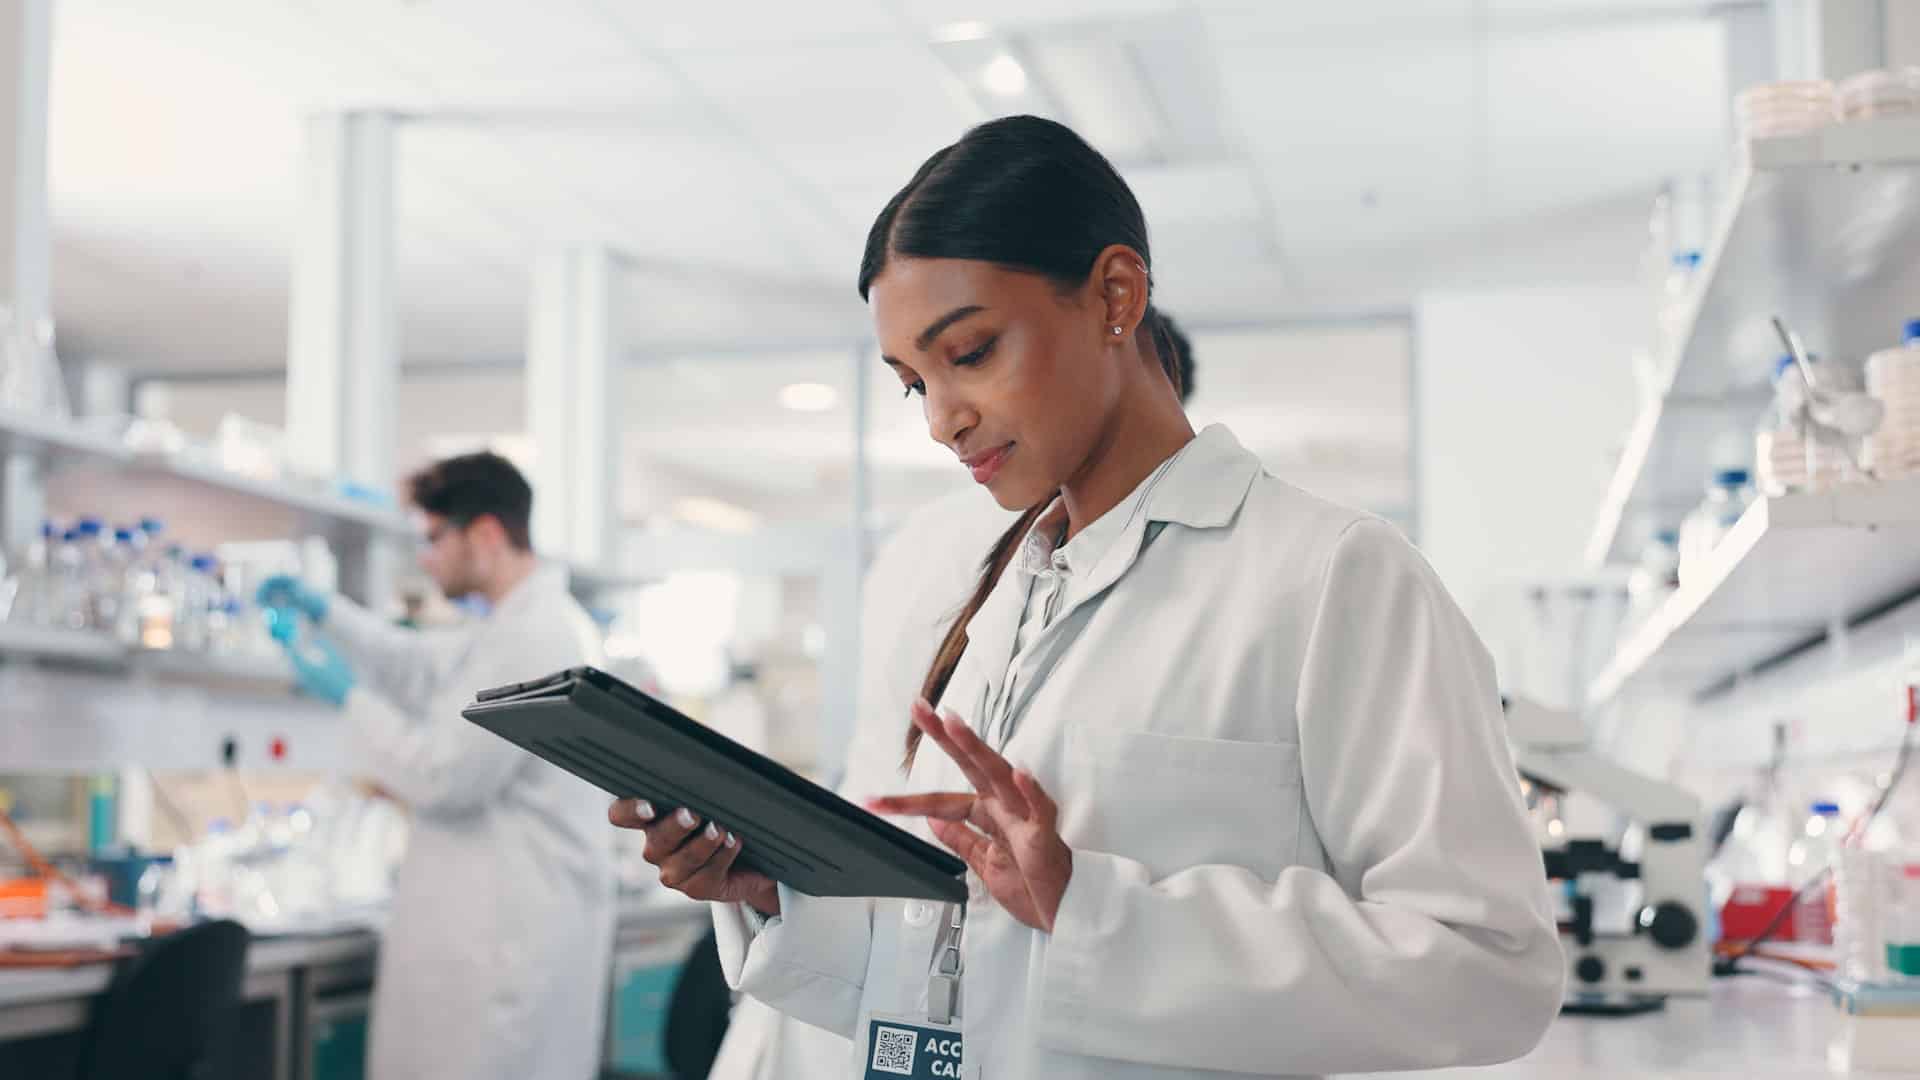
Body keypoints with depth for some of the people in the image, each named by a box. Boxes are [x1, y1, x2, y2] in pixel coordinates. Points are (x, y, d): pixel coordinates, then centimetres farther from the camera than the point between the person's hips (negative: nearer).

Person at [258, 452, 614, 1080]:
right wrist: (325, 612, 22)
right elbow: (423, 668, 31)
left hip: (514, 932, -10)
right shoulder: (527, 624, 16)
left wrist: (350, 696, -6)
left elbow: (446, 776, -19)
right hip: (504, 926, 10)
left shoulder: (534, 638, -18)